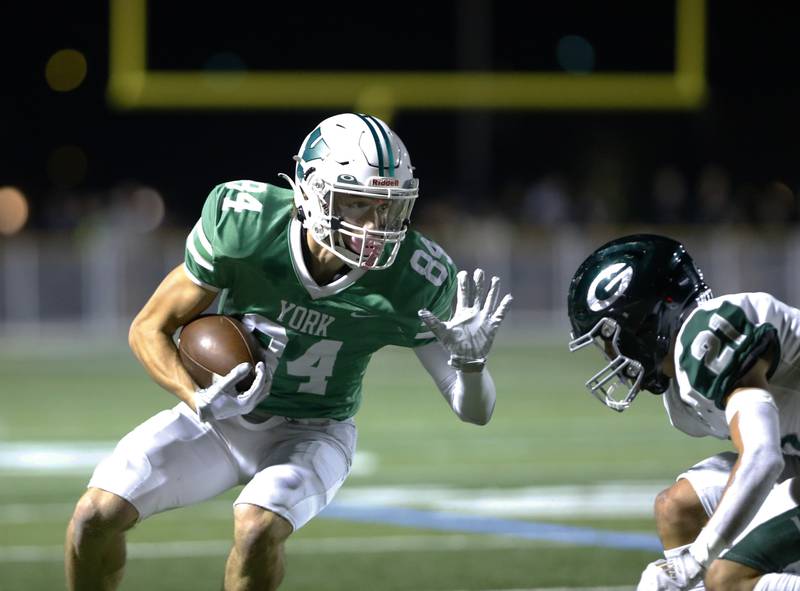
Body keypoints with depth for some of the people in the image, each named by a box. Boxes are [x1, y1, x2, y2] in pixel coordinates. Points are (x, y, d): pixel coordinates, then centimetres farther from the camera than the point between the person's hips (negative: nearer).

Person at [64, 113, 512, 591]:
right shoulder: (245, 223, -24)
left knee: (258, 529, -31)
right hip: (219, 415, 1)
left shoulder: (414, 280, -23)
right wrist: (201, 401, -30)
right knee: (97, 515, -15)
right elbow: (150, 328, -11)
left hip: (310, 434, -1)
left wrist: (471, 359, -38)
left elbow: (475, 410, -14)